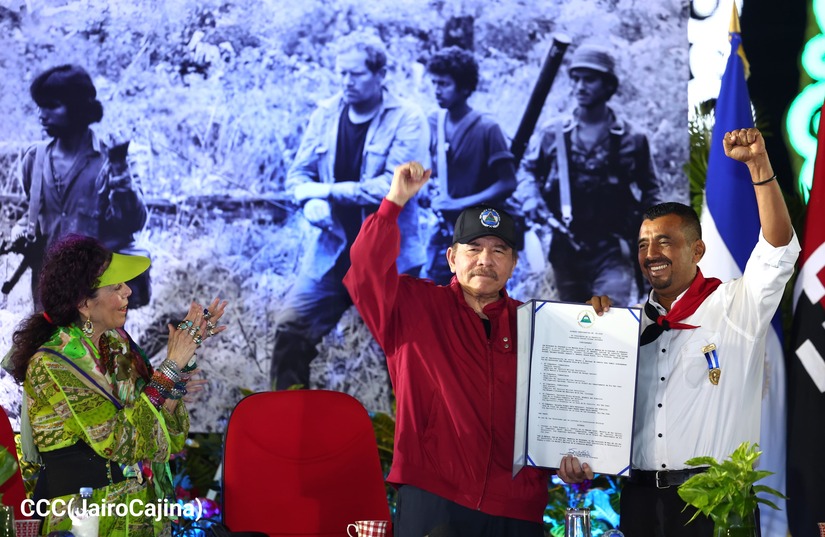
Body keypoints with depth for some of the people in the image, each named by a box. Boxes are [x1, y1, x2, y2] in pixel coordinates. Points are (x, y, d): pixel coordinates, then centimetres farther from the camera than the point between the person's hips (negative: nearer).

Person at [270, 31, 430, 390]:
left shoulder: (406, 120, -10)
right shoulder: (326, 114, 4)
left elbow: (396, 184, -19)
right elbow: (299, 172, 9)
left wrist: (330, 191, -15)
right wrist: (310, 200, -14)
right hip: (331, 251, 4)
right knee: (291, 329, -5)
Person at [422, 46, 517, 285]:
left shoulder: (486, 129, -12)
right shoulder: (433, 124, 3)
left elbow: (507, 184, -13)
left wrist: (459, 203, -18)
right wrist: (433, 194, -5)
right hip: (443, 236, 5)